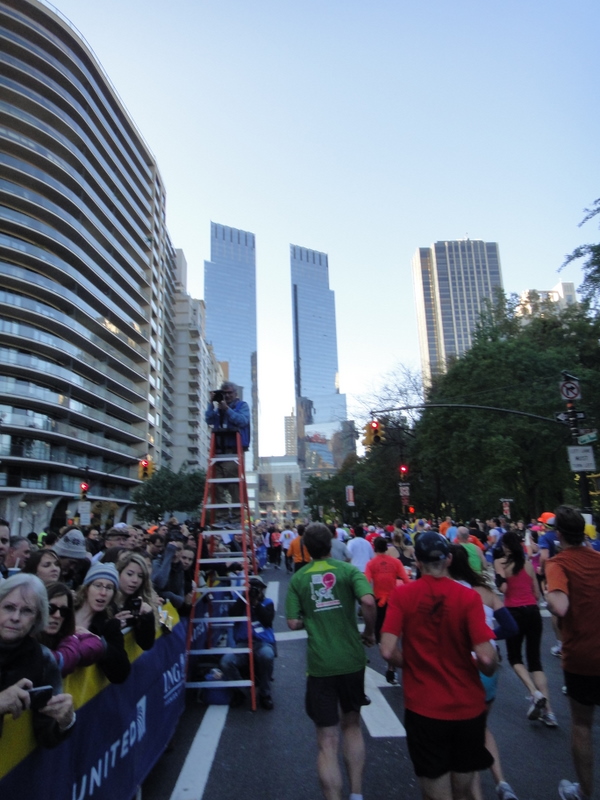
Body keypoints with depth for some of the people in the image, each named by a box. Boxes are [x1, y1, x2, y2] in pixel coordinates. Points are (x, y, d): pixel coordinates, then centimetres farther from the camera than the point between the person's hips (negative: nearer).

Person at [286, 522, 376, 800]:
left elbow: (293, 623, -4)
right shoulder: (348, 570, -5)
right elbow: (368, 601, -21)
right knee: (352, 725, 25)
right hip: (352, 660, 2)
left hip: (320, 664, -1)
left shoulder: (298, 578, -1)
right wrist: (369, 631, -4)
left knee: (327, 741, 8)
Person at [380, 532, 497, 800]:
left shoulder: (401, 594, -12)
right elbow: (486, 658, -18)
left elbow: (388, 651, -17)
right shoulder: (468, 597, -14)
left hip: (423, 707, -2)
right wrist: (489, 670, 5)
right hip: (468, 707, 2)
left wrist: (410, 665, 4)